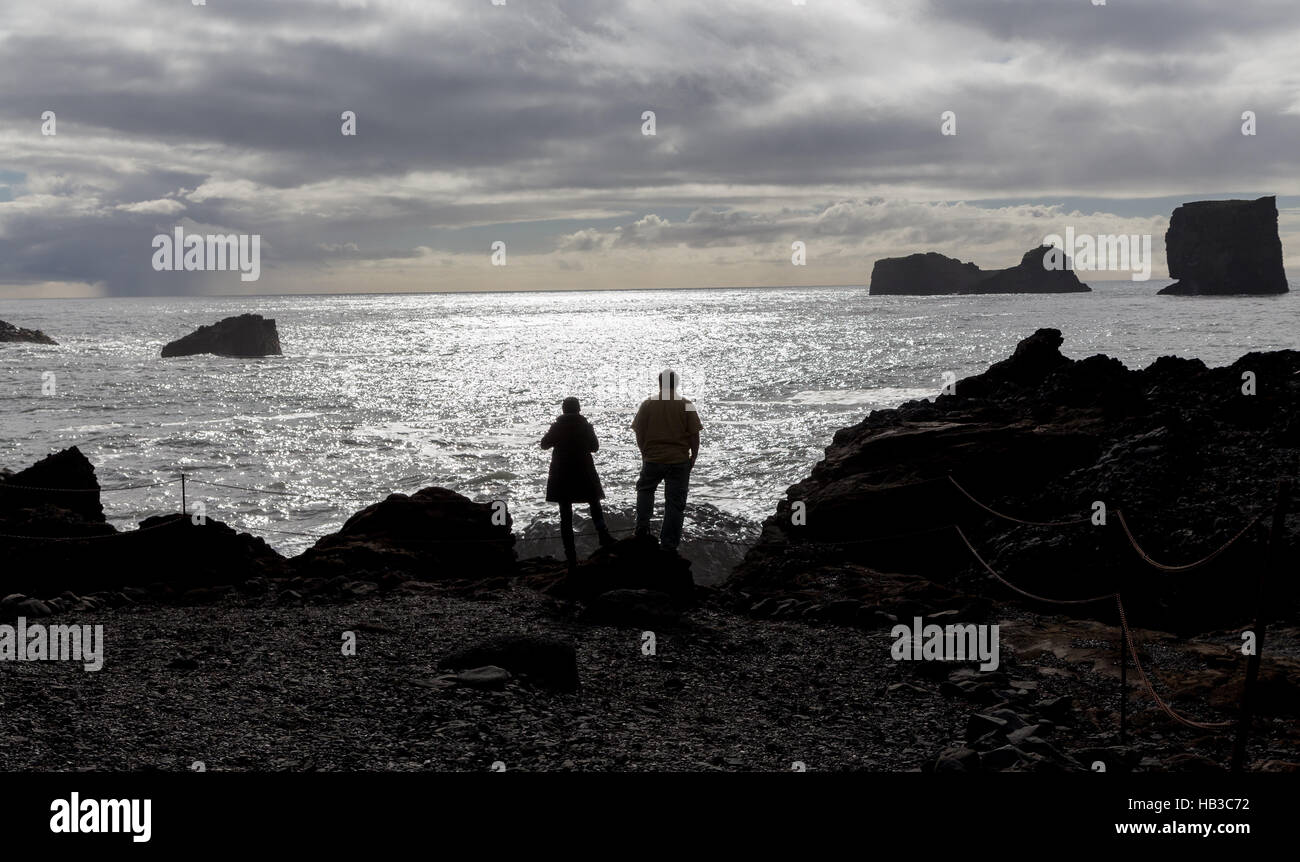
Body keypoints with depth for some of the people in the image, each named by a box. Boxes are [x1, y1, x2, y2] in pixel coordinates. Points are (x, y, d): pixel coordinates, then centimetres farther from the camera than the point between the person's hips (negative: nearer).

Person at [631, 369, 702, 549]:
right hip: (680, 460, -1)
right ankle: (669, 543, 6)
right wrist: (694, 456, 7)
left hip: (652, 459, 1)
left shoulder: (648, 404, -2)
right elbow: (694, 434, -5)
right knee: (675, 502, 5)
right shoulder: (686, 405, -5)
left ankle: (642, 526, 11)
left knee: (645, 489, 26)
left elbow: (639, 432, 1)